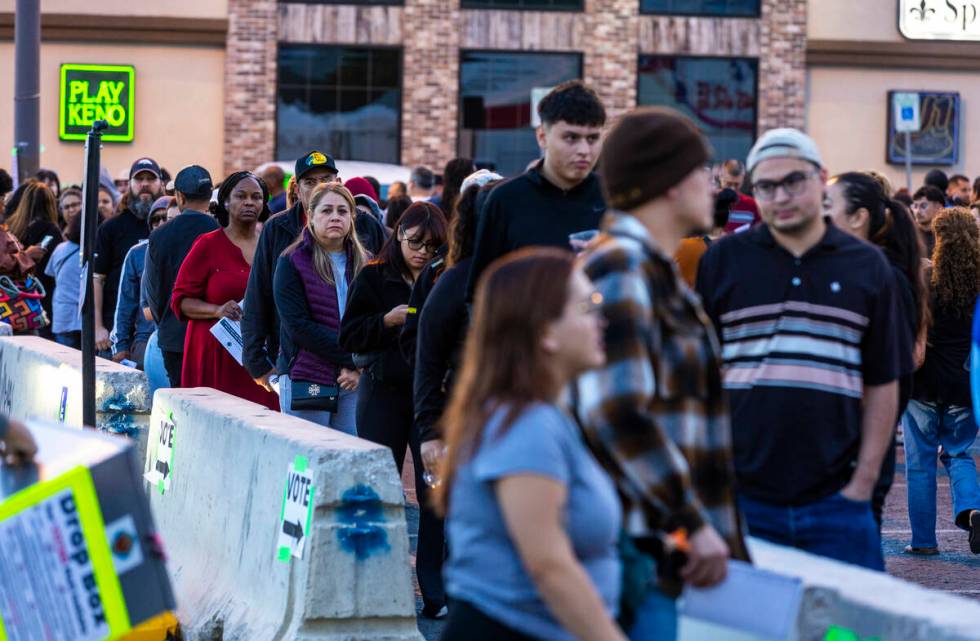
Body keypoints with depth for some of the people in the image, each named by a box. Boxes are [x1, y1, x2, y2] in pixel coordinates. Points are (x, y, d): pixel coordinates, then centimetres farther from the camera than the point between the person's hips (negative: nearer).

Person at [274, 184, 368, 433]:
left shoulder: (364, 263, 12)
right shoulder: (292, 262, 0)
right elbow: (298, 325, -9)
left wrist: (359, 368, -12)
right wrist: (351, 357, -13)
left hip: (353, 383, 3)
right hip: (305, 380, -3)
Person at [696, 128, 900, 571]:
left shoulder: (867, 267, 8)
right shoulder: (722, 261, 6)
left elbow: (882, 384, 9)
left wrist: (864, 480, 1)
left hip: (834, 498, 0)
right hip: (736, 497, 0)